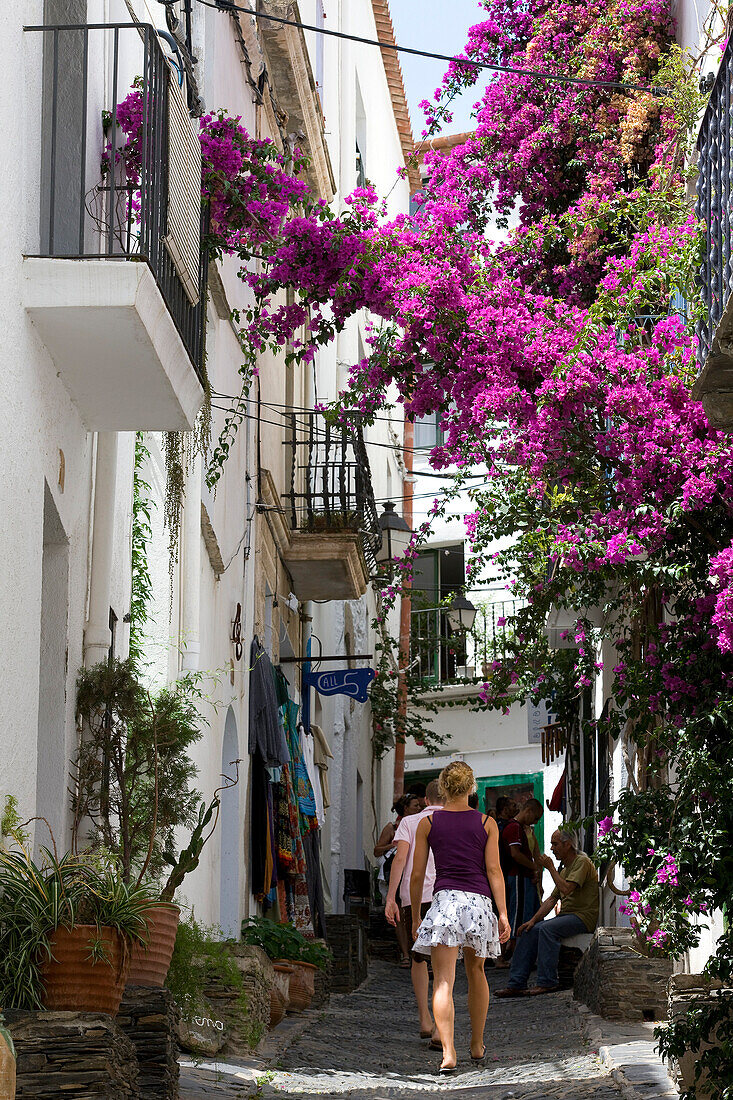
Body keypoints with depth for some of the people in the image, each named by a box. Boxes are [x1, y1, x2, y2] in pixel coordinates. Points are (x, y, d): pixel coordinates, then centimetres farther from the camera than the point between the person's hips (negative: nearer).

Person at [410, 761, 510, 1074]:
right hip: (479, 901, 2)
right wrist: (503, 913, 2)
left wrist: (415, 916, 16)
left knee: (443, 982, -7)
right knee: (476, 973, 21)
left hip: (444, 899, -2)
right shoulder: (486, 823, 7)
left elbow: (417, 875, 7)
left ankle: (448, 1053, -21)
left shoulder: (427, 823, 7)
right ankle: (477, 1047, 30)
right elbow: (494, 870, 1)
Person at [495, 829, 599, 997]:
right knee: (529, 931, -4)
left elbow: (566, 889, -23)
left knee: (547, 928, -31)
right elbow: (552, 899, 16)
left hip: (583, 917, -9)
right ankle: (516, 984, -8)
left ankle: (547, 981, -26)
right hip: (566, 915, 9)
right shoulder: (564, 868, 21)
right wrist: (533, 920, 4)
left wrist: (551, 868, -12)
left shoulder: (582, 862, -9)